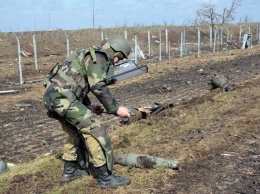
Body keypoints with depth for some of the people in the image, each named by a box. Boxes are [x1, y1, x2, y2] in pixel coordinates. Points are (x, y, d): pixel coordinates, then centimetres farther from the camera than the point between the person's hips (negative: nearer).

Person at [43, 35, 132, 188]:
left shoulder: (92, 56, 25)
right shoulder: (97, 57, -5)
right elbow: (98, 87, -17)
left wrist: (90, 106, 22)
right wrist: (116, 108, -11)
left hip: (53, 96, 10)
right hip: (62, 97, -10)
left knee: (76, 132, 24)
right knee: (95, 130, -8)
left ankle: (70, 171, 32)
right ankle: (105, 177, -3)